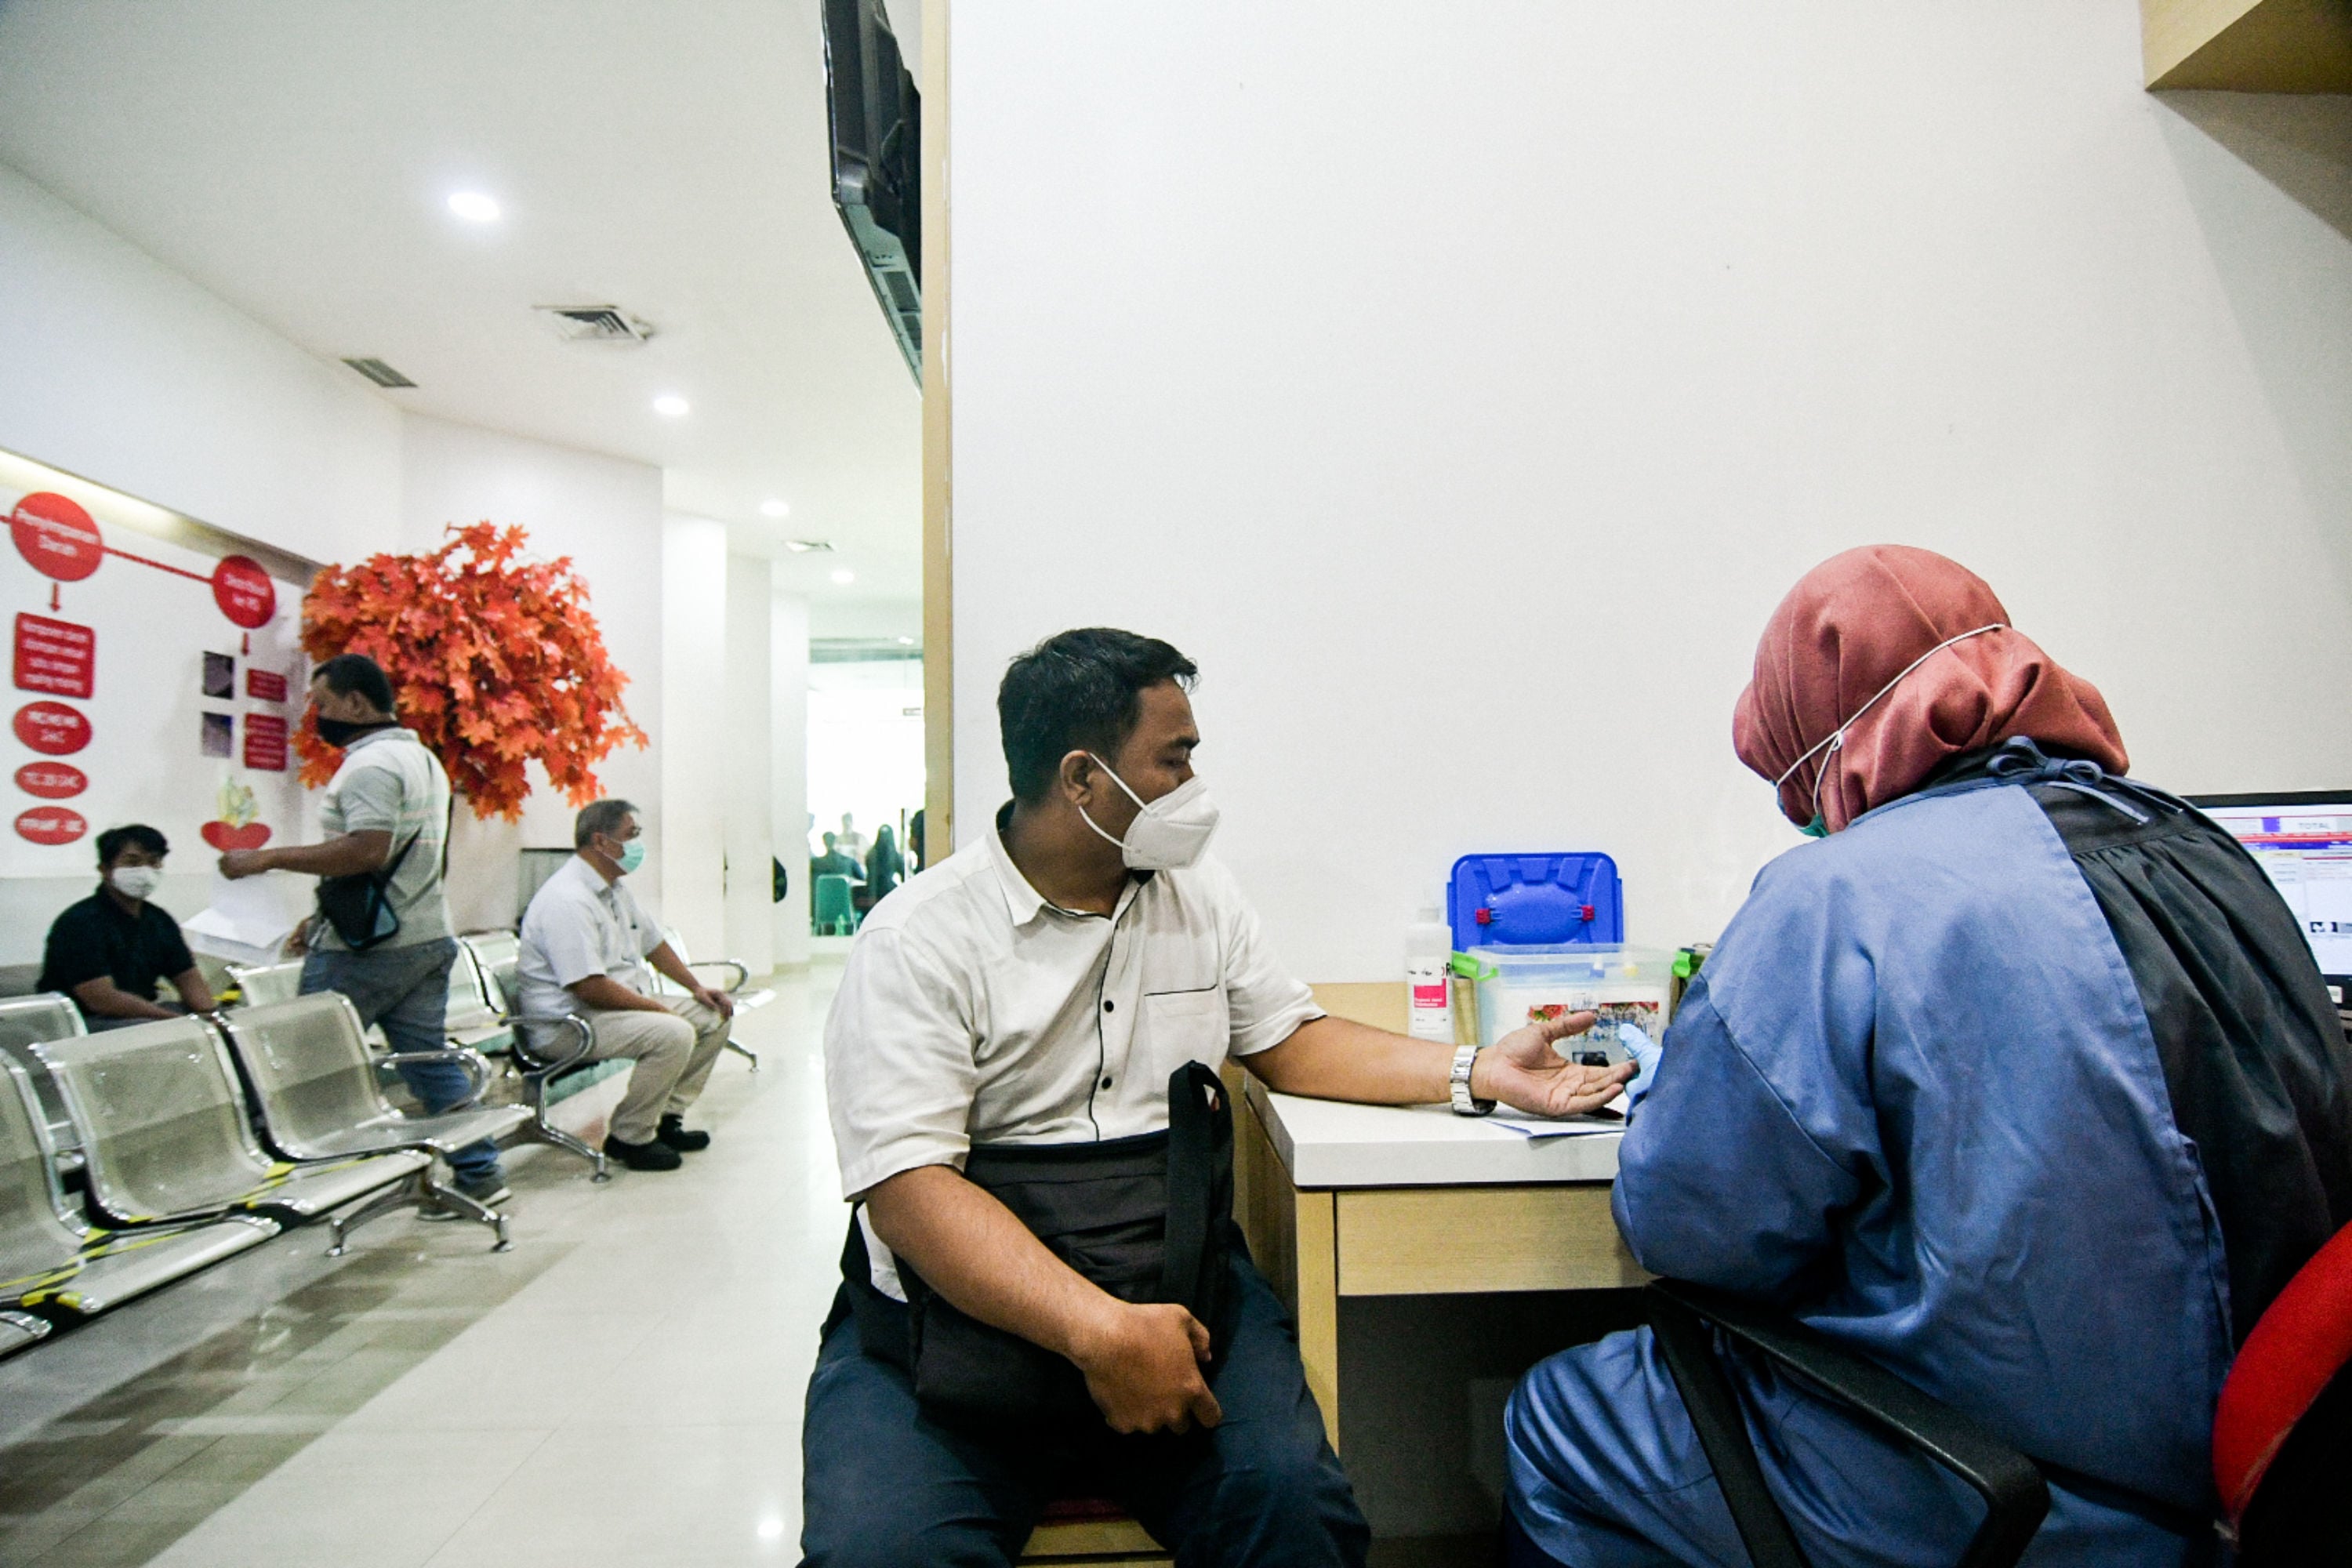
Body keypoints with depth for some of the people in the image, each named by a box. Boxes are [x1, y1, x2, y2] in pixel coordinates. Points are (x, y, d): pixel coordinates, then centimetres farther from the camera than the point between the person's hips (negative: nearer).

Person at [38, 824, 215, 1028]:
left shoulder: (159, 921, 9)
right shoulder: (80, 922, -14)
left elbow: (189, 978, 6)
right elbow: (102, 1000, -23)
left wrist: (211, 1016, -16)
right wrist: (177, 1019, -26)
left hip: (141, 1015, 8)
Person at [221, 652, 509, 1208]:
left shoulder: (370, 764, -13)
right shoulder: (423, 758, 17)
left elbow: (368, 850, -27)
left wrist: (269, 859, -19)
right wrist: (323, 919, 22)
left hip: (366, 950, -9)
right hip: (426, 937, 9)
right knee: (431, 1062, 10)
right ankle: (479, 1172, 11)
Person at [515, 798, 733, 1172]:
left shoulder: (615, 888, 12)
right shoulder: (567, 900, -22)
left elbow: (653, 942, 22)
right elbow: (587, 985, -27)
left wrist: (696, 987, 14)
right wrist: (655, 1007, -20)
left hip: (626, 1001, 11)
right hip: (571, 1021, -11)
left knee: (714, 1017, 4)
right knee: (673, 1033, -31)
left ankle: (667, 1118, 9)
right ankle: (628, 1138, -13)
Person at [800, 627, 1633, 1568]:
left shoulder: (1202, 899, 10)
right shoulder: (920, 940, -10)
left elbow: (1287, 1040, 17)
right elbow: (907, 1187, -18)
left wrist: (1477, 1073, 5)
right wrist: (1099, 1329, -29)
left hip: (1174, 1276, 4)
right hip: (959, 1300, -3)